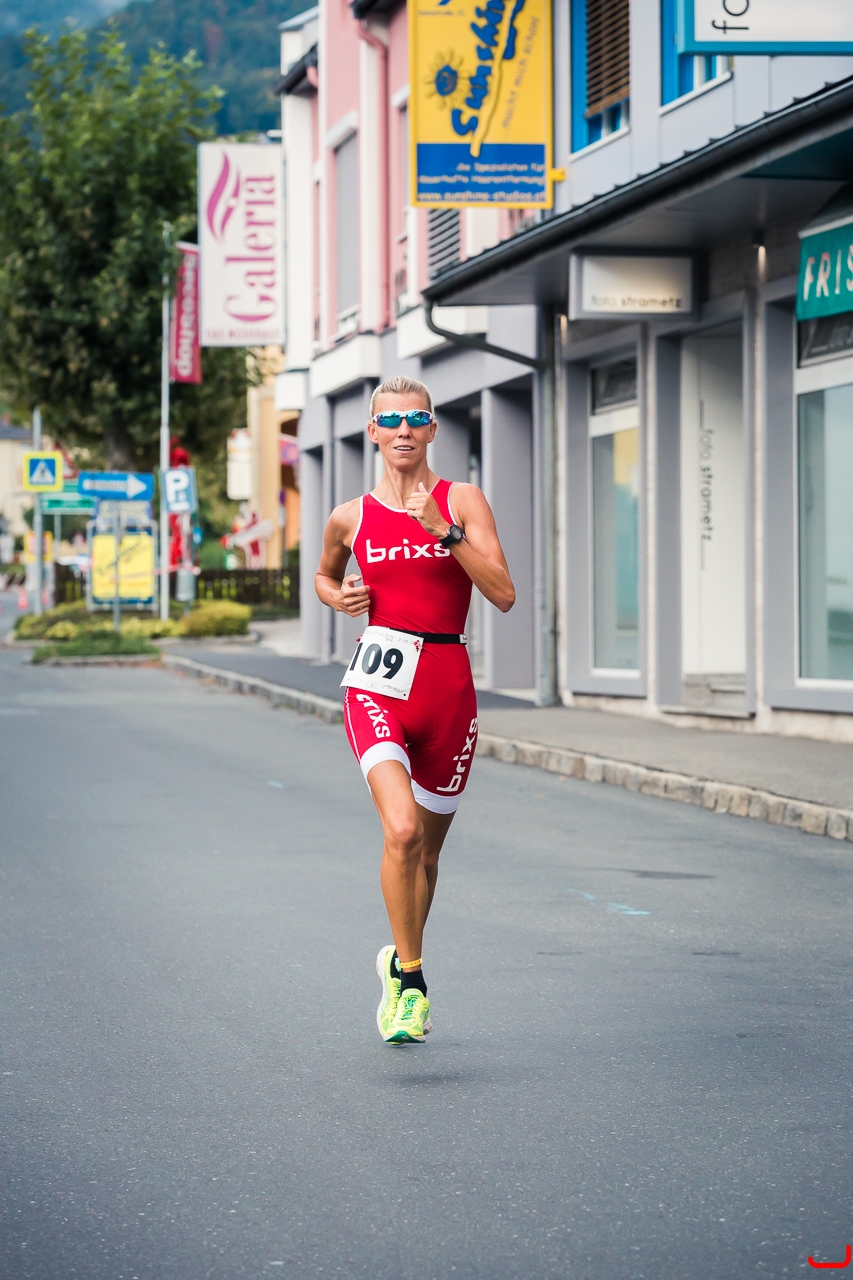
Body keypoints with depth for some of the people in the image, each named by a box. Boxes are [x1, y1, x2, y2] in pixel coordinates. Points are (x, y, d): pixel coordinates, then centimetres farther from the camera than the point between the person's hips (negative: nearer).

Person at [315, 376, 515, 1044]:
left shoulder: (463, 502, 1)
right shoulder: (351, 518, 6)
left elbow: (504, 594, -10)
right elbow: (324, 576, 28)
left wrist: (443, 530, -18)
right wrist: (340, 597, 5)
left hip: (448, 691, 1)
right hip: (378, 687, -1)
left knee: (427, 848, 13)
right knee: (403, 830, -23)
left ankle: (400, 962, 39)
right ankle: (411, 981, -12)